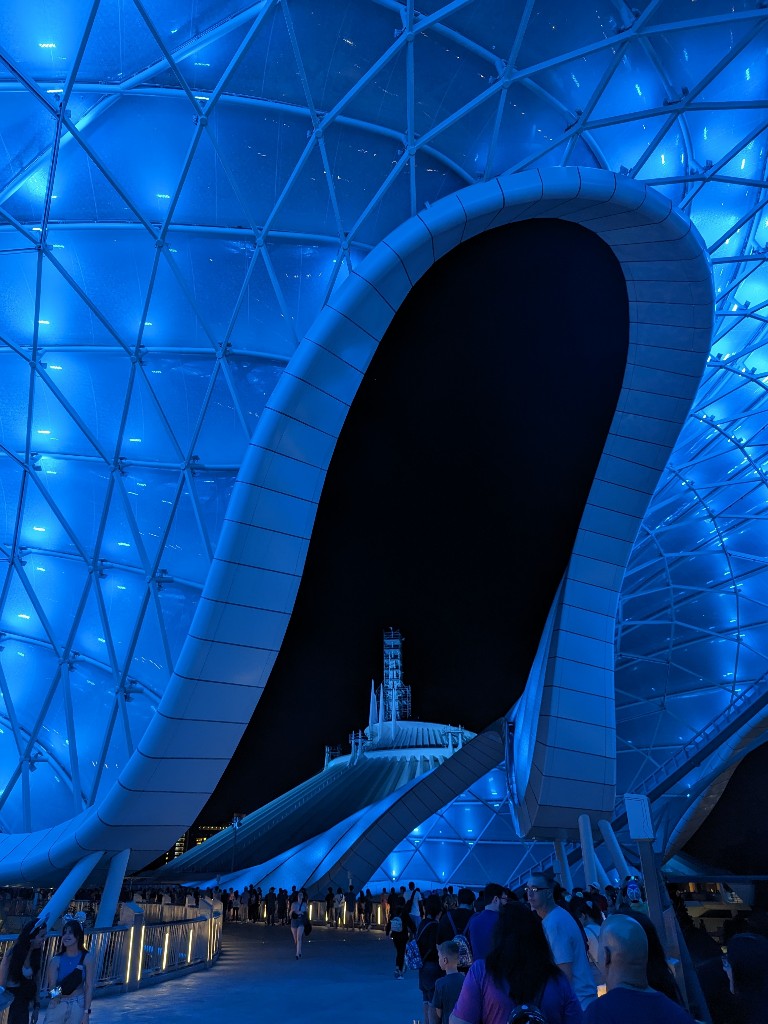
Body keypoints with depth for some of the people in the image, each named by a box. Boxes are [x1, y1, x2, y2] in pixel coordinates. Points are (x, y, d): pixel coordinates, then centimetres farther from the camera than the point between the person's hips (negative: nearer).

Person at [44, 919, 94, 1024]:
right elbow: (52, 987, -7)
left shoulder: (87, 958, -7)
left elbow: (89, 987, -5)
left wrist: (86, 1012, -7)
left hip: (78, 1005, 0)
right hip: (58, 1005, 1)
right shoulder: (56, 960, -6)